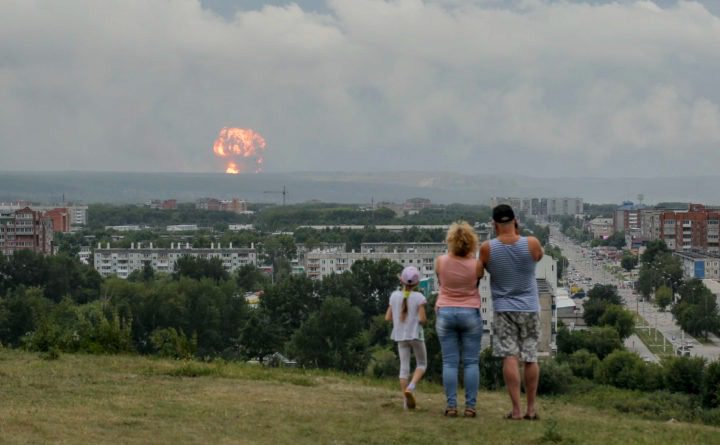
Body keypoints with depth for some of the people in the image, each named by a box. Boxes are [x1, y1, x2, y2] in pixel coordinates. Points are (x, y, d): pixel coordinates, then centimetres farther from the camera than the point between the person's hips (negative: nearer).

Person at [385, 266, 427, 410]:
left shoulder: (394, 296, 0)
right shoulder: (419, 297, -10)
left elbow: (388, 317, 3)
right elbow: (422, 318, -15)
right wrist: (424, 320, 7)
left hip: (400, 336, 3)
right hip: (415, 335, -3)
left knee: (404, 367, 7)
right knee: (422, 364, 13)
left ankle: (407, 401, 3)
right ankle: (411, 387, -11)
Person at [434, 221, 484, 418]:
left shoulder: (440, 261, -7)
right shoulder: (476, 264, -9)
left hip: (445, 313, 1)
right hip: (471, 313, -1)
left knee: (449, 362, 3)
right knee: (471, 362, 3)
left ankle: (451, 406, -2)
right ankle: (470, 406, -1)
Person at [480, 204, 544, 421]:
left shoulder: (487, 248, -10)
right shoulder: (531, 243, -9)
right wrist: (518, 234, 11)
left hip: (504, 308, -1)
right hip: (529, 307, 1)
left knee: (510, 357, -4)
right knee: (530, 358, 9)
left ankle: (516, 409, -11)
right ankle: (531, 408, 13)